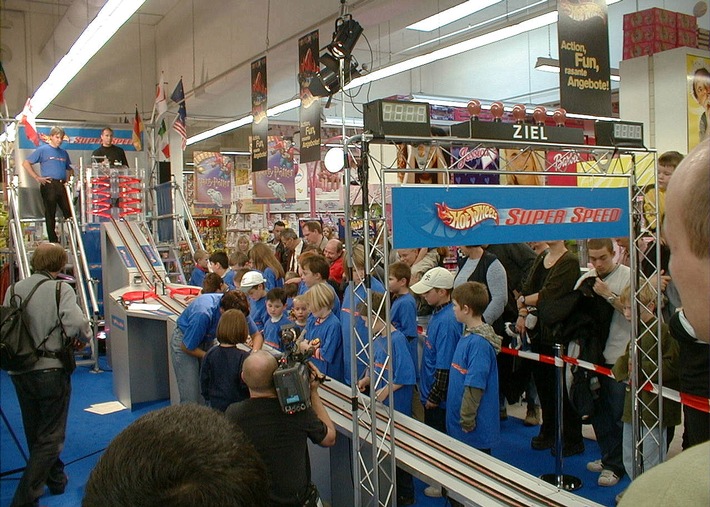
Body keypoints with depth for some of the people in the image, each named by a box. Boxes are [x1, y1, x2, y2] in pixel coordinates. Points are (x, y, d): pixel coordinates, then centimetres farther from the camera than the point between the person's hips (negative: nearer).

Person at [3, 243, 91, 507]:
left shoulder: (14, 289, 0)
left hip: (19, 373, 6)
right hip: (51, 371, -5)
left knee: (34, 433, 23)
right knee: (51, 437, 7)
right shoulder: (60, 289, -14)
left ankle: (55, 478, 40)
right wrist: (83, 338, -5)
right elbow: (77, 324, -26)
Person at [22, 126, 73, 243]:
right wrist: (37, 178, -8)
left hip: (62, 185, 5)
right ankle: (53, 241, 8)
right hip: (49, 185, -5)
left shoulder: (64, 153, 17)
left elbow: (69, 169, 28)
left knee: (69, 212, 2)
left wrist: (68, 178, 8)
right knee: (50, 214, 2)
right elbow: (26, 163, -3)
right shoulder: (43, 150, 0)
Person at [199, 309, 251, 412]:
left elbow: (203, 381, 5)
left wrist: (208, 401, 17)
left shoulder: (210, 354, -5)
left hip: (215, 405, 5)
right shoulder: (243, 357, -20)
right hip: (238, 408, -5)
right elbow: (246, 385, -16)